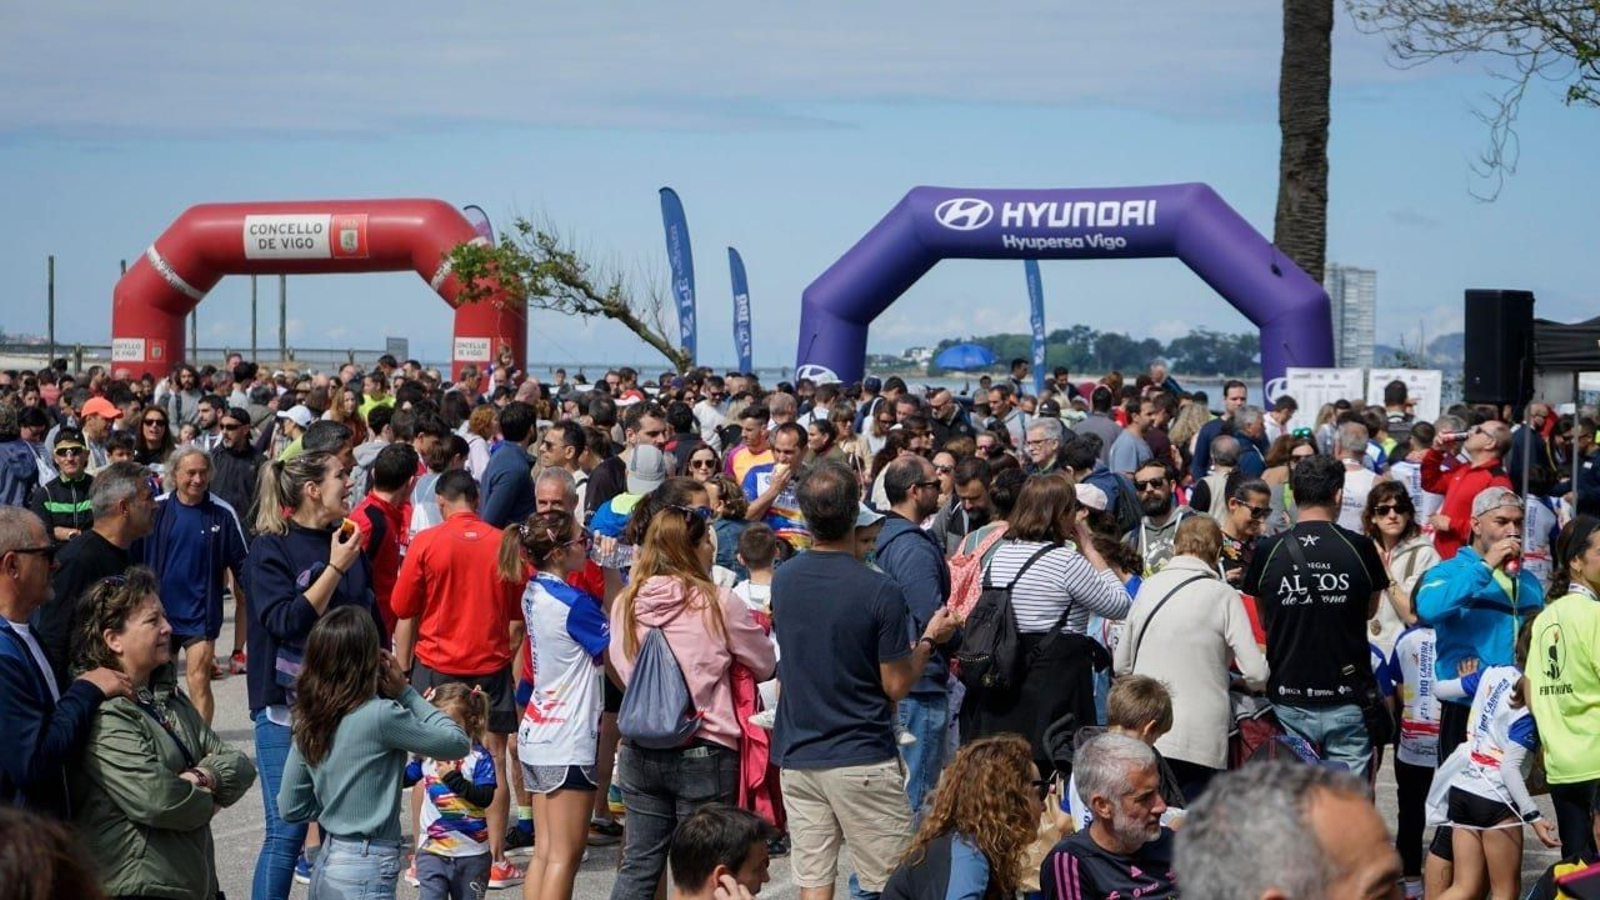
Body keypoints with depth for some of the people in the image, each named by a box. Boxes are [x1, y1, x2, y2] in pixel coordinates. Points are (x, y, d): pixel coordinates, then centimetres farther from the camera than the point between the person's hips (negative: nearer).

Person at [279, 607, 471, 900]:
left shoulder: (310, 721, 4)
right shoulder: (380, 716, -17)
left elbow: (290, 808, 10)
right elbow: (458, 743, -6)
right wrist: (406, 693, -1)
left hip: (325, 865, 8)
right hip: (364, 874, -8)